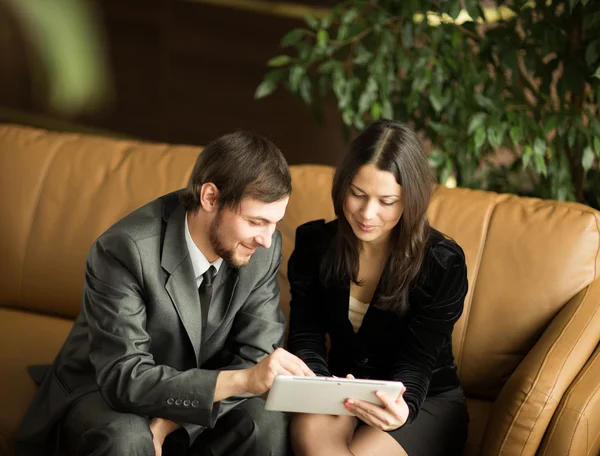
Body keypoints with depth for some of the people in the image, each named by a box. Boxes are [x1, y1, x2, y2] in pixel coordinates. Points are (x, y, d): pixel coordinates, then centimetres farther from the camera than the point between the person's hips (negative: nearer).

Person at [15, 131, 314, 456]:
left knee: (266, 424, -25)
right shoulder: (126, 249, -28)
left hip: (195, 395, 4)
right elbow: (124, 378, -31)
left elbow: (257, 354, -10)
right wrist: (242, 379, -43)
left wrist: (170, 422, -24)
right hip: (103, 391, -4)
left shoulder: (264, 250, -13)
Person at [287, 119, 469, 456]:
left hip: (426, 401, -2)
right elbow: (306, 337, -5)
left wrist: (401, 408, -39)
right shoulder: (313, 243, -4)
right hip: (343, 390, 3)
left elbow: (417, 361, -16)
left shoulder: (443, 263, -15)